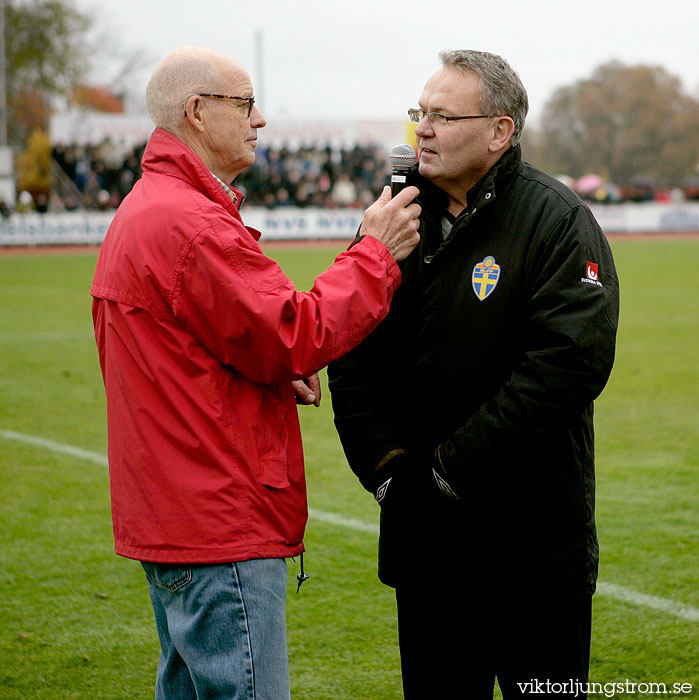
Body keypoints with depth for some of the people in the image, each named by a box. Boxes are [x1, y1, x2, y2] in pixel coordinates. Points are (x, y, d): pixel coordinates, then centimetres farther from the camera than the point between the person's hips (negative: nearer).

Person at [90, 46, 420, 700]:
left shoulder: (139, 213, 17)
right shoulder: (189, 222, -18)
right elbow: (292, 337, -19)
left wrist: (279, 371, 4)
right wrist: (376, 253, -8)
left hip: (170, 516, 11)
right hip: (220, 526, -11)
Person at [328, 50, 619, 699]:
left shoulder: (557, 221, -9)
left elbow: (570, 360, -19)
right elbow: (350, 353, 8)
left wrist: (456, 464, -19)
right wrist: (383, 463, -6)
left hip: (534, 530, -5)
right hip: (420, 527, 5)